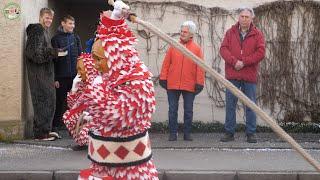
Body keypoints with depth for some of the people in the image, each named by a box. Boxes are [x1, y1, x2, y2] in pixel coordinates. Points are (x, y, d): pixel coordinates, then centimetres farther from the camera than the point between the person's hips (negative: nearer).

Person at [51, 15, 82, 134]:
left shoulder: (76, 38, 11)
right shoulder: (56, 39, -2)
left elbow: (80, 56, 13)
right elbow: (54, 59, -5)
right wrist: (55, 78, -10)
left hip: (75, 75, 4)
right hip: (62, 76, -3)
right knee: (60, 101, 1)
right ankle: (56, 125, 8)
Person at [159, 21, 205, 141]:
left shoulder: (197, 49, 2)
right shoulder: (173, 47, 6)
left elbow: (200, 67, -1)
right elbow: (166, 63, 6)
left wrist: (199, 83, -5)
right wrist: (163, 78, 1)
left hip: (189, 86, -1)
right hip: (172, 85, 1)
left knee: (188, 110, 6)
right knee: (172, 110, 5)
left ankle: (187, 133, 16)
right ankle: (173, 133, 12)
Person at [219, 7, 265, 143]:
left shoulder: (257, 34, 4)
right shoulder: (231, 32, 8)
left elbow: (261, 52, -7)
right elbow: (223, 49, -1)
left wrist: (244, 62, -14)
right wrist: (234, 61, -17)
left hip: (249, 76, -1)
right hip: (232, 75, 1)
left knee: (250, 105, 3)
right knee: (230, 105, 4)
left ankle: (251, 133, 10)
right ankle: (229, 133, 11)